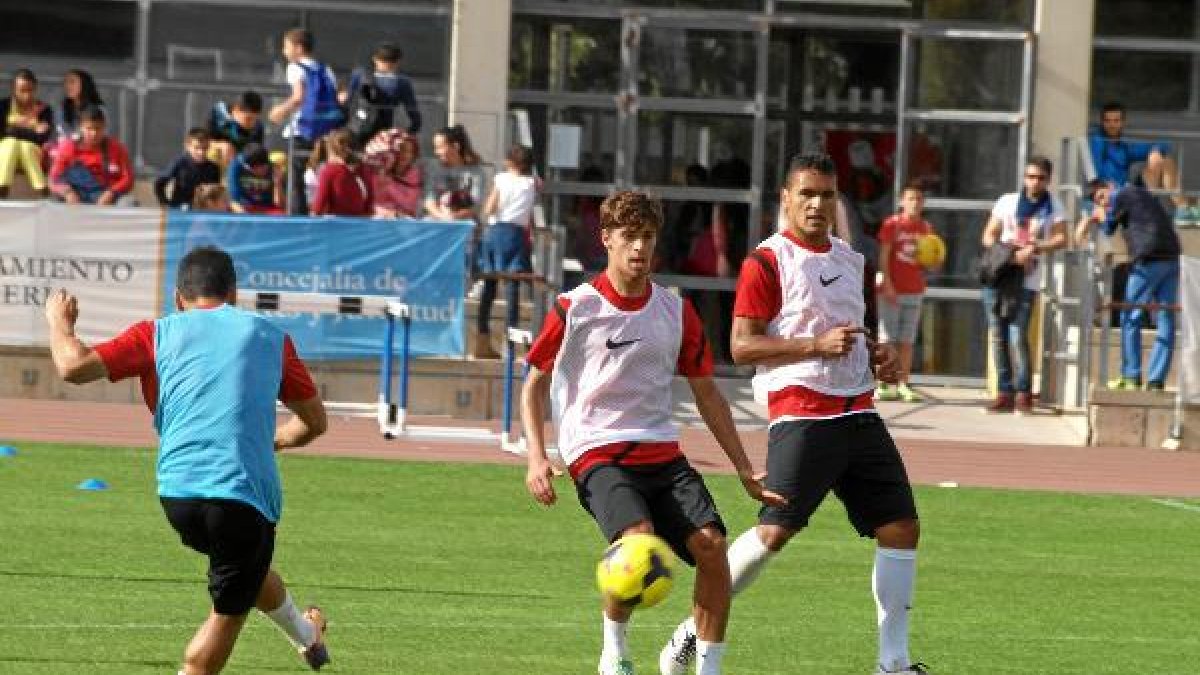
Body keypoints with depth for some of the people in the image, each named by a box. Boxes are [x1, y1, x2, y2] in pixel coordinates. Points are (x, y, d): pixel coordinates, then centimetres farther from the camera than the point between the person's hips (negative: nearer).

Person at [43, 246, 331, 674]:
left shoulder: (158, 334, 11)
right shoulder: (268, 336, 14)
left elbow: (74, 367, 0)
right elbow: (314, 422, 21)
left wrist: (59, 321, 20)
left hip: (177, 491, 2)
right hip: (248, 492, -2)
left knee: (248, 573, 30)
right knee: (228, 615, 11)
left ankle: (304, 634, 49)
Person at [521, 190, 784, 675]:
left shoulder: (675, 310, 10)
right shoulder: (576, 308, 0)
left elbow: (705, 392, 18)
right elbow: (534, 386, 8)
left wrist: (745, 470, 15)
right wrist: (537, 458, -6)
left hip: (662, 452, 4)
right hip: (597, 452, -4)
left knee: (711, 544, -17)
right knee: (639, 537, -30)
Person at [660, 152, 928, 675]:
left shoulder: (850, 259, 18)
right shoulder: (767, 262, -5)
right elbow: (742, 346, -11)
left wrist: (878, 356, 12)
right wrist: (817, 345, -20)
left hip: (859, 411, 7)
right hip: (800, 412, -7)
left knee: (901, 527, 1)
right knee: (775, 530, -15)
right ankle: (693, 631, 0)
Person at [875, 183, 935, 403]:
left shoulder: (926, 228, 11)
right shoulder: (892, 224, -3)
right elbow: (884, 256, -6)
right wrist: (888, 284, -14)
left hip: (915, 291, 4)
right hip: (892, 291, -4)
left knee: (907, 341, 4)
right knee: (888, 338, -2)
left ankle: (903, 385, 6)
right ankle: (882, 385, 1)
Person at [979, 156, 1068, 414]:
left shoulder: (1053, 207, 7)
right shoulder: (1007, 202, 12)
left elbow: (1061, 238, -4)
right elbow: (989, 235, 12)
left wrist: (1035, 248, -19)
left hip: (1026, 279, -3)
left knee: (1018, 335, -14)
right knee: (998, 335, 1)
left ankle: (1023, 393, -9)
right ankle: (1005, 392, 5)